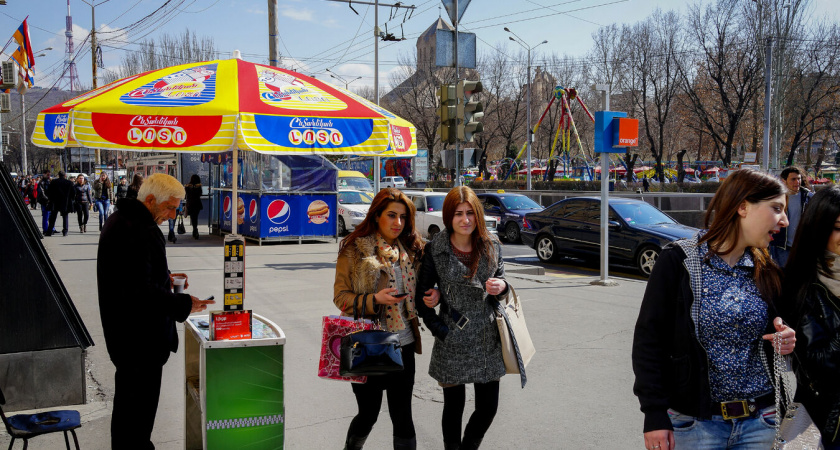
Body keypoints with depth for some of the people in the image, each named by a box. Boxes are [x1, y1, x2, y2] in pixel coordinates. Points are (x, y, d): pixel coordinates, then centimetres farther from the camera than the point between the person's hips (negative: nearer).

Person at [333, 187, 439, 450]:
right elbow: (340, 297, -7)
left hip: (403, 343, 4)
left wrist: (432, 295, -3)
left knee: (402, 416, 5)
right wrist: (374, 300, -22)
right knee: (368, 414, 8)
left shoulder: (411, 248, 8)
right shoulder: (354, 249, -5)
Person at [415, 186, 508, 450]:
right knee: (454, 407, 9)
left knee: (488, 408, 8)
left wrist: (502, 287, -9)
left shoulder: (492, 248, 2)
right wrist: (438, 329, -7)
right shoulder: (435, 250, -7)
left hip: (487, 340, 3)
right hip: (453, 342, -3)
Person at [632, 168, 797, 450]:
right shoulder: (679, 261, -9)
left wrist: (786, 340, -5)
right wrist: (655, 415, -14)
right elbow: (649, 339, -10)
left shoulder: (767, 273, 5)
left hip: (760, 422, 4)